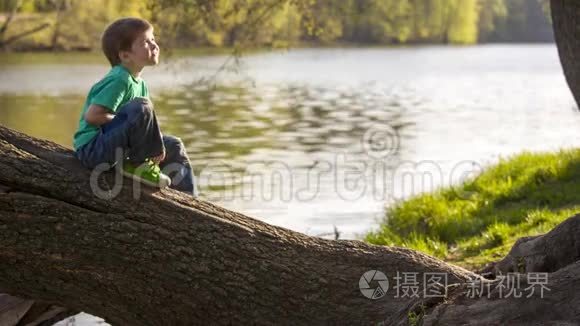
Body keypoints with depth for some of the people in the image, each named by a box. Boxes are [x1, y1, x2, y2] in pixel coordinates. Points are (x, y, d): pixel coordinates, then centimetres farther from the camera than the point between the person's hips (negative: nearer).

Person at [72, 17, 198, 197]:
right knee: (141, 108, -30)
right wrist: (128, 120, -18)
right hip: (92, 150, -10)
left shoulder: (140, 83, 12)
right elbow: (92, 116, -25)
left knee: (174, 146, 14)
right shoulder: (119, 80, -17)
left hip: (114, 146, 10)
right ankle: (137, 165, -14)